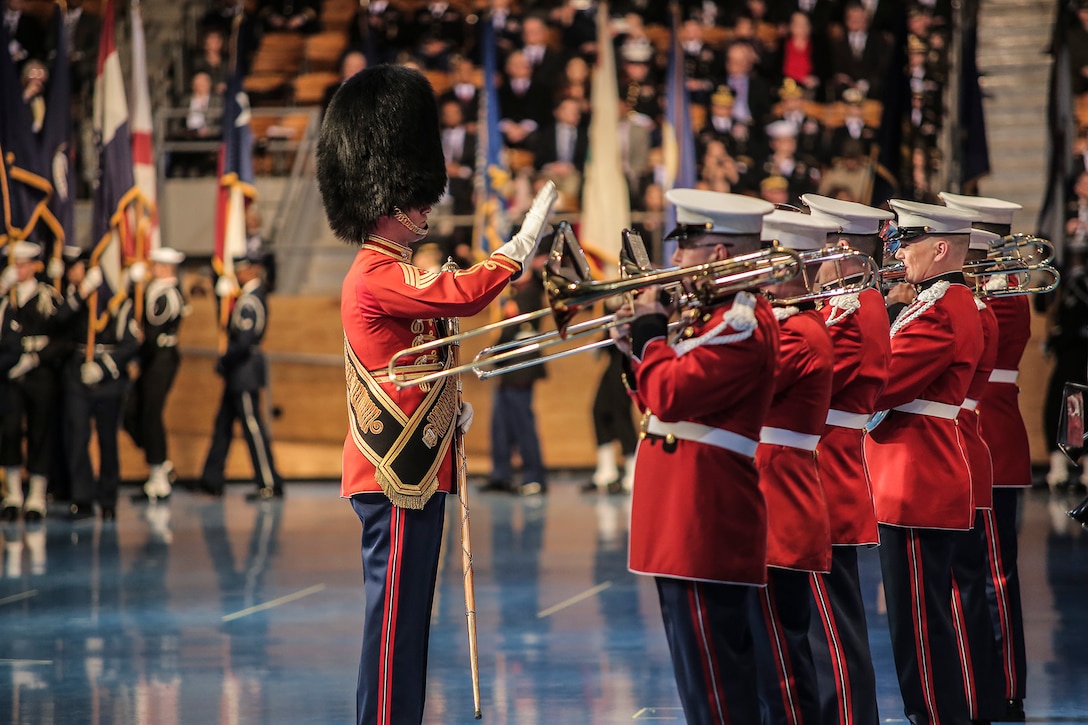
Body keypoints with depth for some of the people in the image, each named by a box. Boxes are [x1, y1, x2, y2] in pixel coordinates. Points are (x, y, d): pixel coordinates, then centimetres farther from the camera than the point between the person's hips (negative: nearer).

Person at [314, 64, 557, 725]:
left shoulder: (387, 275, 18)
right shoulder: (380, 277, -16)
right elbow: (465, 294, -29)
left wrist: (450, 408, 11)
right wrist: (526, 238, -20)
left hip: (413, 466, 11)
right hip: (400, 472, -11)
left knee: (408, 616, 14)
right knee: (396, 614, -7)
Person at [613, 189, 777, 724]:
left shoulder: (741, 325, -16)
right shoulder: (721, 317, 17)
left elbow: (670, 396, -24)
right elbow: (662, 404, 22)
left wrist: (650, 332, -9)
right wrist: (637, 351, 7)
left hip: (704, 532, -11)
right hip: (684, 528, 11)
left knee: (711, 677, -7)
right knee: (718, 671, 15)